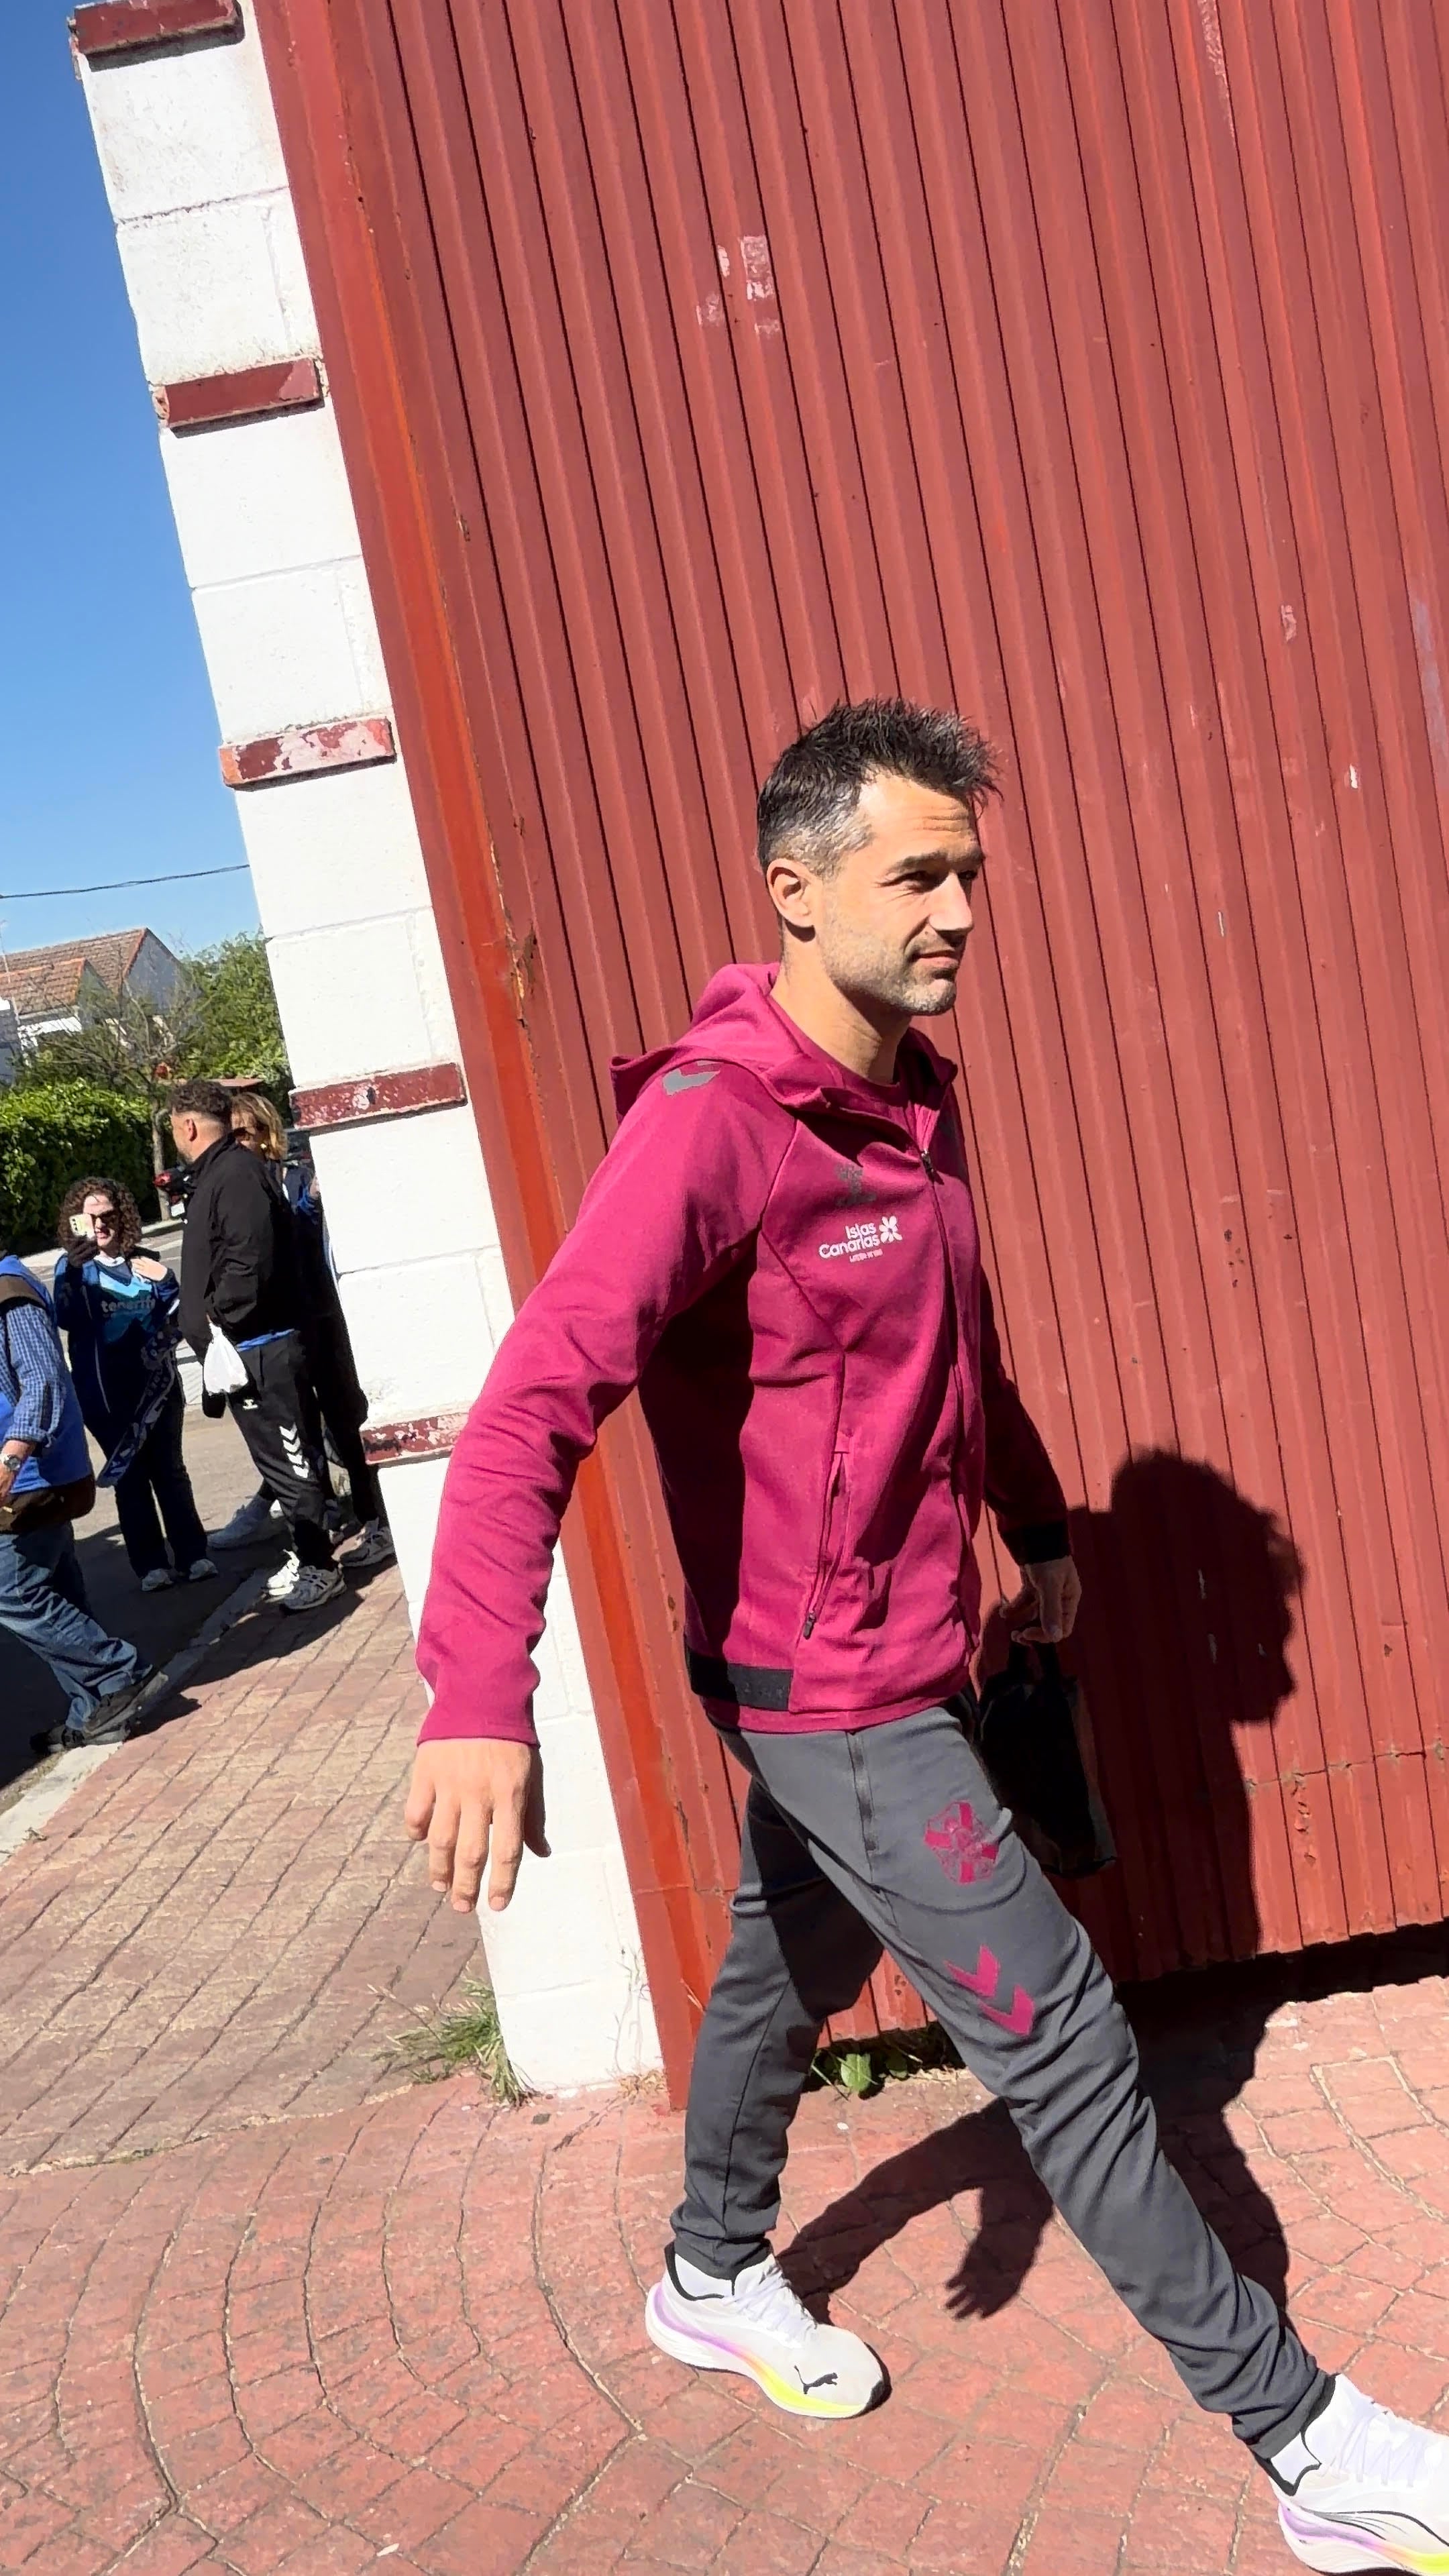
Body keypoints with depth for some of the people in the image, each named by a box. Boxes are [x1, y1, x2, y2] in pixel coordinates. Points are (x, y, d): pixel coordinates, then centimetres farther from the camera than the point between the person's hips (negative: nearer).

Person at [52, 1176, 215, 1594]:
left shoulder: (145, 1261, 7)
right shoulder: (72, 1266, -1)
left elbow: (178, 1318, 12)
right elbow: (66, 1318, -20)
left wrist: (167, 1281, -6)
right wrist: (77, 1259, -28)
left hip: (157, 1385, 2)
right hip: (106, 1394, -2)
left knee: (170, 1471, 8)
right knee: (129, 1476, 4)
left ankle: (193, 1555, 15)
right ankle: (151, 1564, 11)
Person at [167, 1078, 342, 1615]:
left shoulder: (235, 1174, -16)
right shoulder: (216, 1174, 16)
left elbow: (250, 1261, -26)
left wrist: (216, 1319, -18)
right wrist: (197, 1314, 15)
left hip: (257, 1348, -10)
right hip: (247, 1348, 10)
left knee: (288, 1460, -3)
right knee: (287, 1458, 16)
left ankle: (318, 1567, 5)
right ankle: (307, 1555, 26)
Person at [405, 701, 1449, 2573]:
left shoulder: (916, 1097, 4)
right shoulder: (708, 1123, -23)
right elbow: (534, 1404, -32)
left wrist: (1037, 1526, 24)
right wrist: (479, 1698, -41)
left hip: (891, 1665, 8)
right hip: (832, 1692, -8)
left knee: (790, 1973, 25)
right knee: (1062, 2038, 1)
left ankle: (713, 2279, 50)